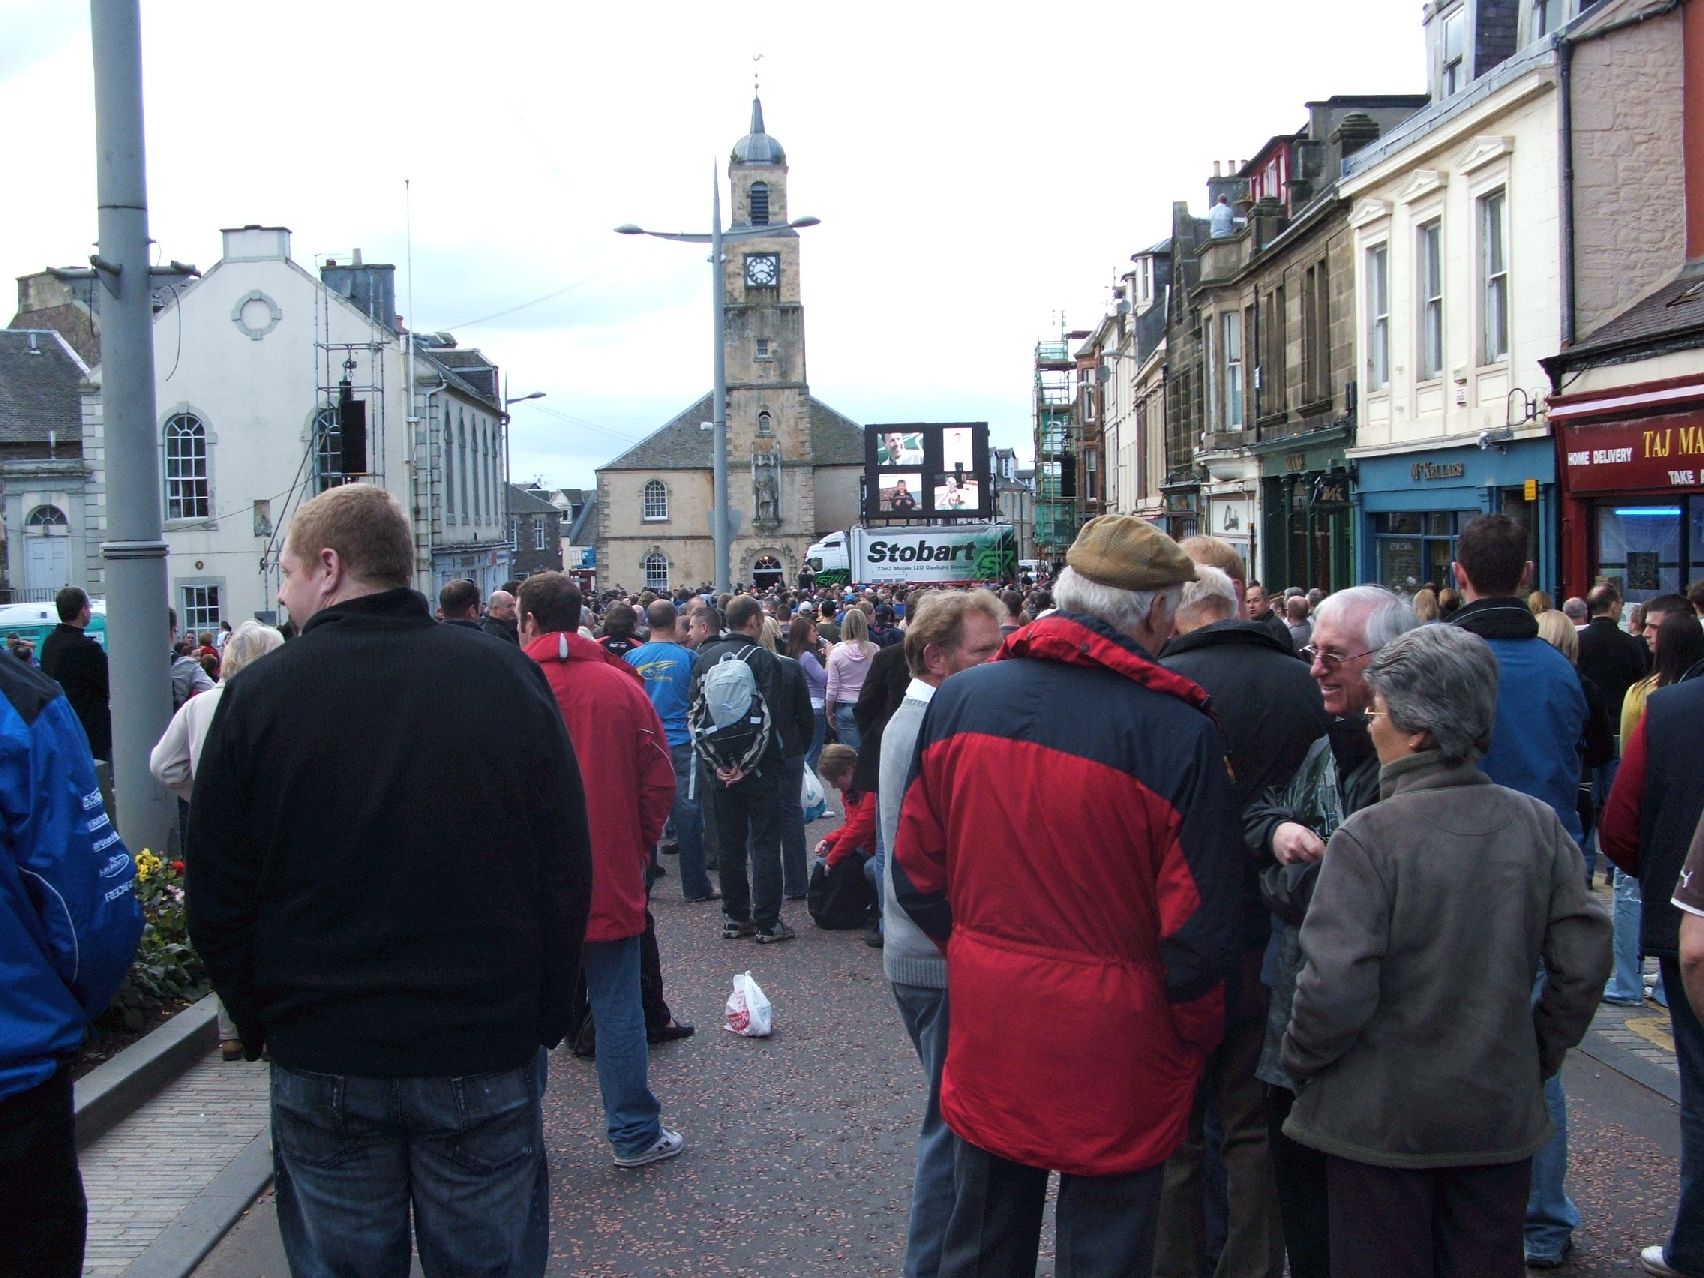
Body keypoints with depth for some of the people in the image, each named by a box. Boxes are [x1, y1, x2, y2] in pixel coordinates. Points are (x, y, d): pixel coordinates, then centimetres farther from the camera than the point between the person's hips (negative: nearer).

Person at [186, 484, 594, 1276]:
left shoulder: (261, 694, -7)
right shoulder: (508, 676, -2)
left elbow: (216, 898, -2)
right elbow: (568, 866, 0)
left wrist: (258, 1022, 11)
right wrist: (546, 1018, 8)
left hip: (321, 1062, -1)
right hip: (488, 1054, 1)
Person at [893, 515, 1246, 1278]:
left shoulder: (959, 699, -6)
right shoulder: (1175, 728, -19)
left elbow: (916, 874, 2)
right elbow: (1200, 923, -15)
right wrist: (1196, 1032, 2)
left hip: (988, 1038, 4)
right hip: (1112, 1044, -4)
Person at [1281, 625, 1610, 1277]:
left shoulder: (1367, 838, -19)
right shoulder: (1537, 824, -5)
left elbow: (1336, 986, -23)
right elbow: (1583, 959, -3)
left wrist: (1299, 1062, -5)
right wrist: (1541, 1053, 12)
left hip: (1382, 1119, -4)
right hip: (1501, 1115, 4)